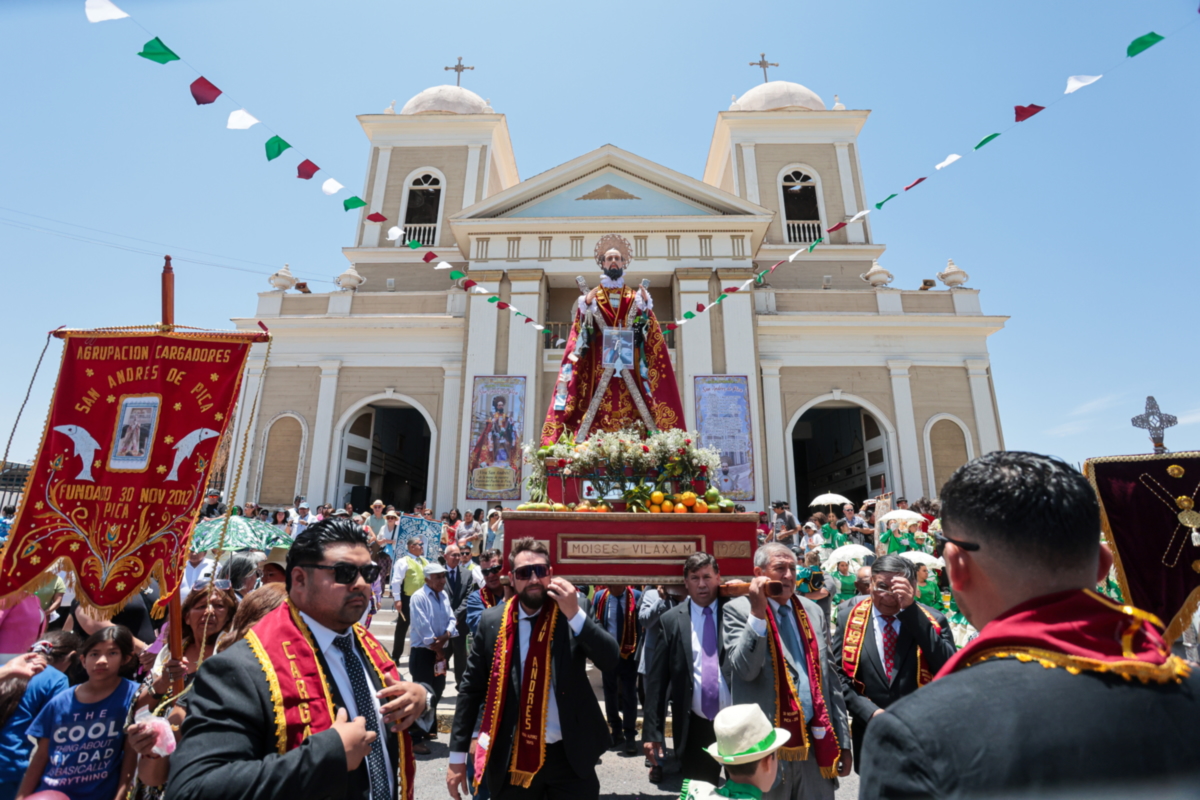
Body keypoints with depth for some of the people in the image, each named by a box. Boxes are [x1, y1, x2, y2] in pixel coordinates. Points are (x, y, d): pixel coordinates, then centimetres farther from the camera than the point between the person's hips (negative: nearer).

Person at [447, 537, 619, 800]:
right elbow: (472, 688, 0)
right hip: (512, 759, 1)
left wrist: (575, 614, -27)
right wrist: (457, 755, 1)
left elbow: (611, 659, -16)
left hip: (571, 754, 0)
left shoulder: (574, 611, -7)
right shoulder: (492, 621, -5)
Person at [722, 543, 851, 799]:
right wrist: (757, 613, -25)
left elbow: (829, 679, 11)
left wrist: (842, 740, 12)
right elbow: (746, 669, -19)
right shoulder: (737, 610, -8)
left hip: (816, 742, 4)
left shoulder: (813, 611, 7)